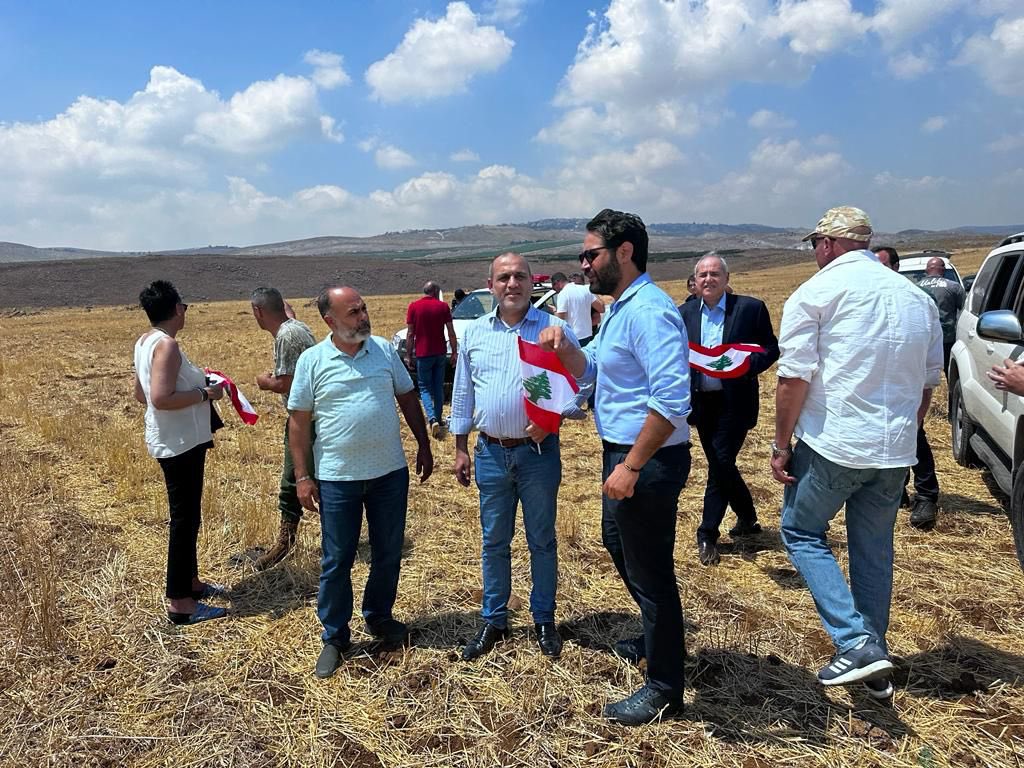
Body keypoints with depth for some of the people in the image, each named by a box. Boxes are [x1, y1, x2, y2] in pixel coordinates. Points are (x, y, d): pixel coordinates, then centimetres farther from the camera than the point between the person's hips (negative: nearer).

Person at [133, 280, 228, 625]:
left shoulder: (146, 341, 10)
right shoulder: (167, 345, -20)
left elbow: (141, 394, 19)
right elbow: (161, 399, -29)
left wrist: (196, 386, 19)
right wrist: (204, 394, -17)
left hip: (174, 440, 10)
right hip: (180, 443, -10)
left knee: (186, 515, 20)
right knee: (185, 518, -3)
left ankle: (190, 581, 33)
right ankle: (180, 603, 5)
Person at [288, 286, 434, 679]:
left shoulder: (385, 350, 3)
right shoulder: (312, 361, -5)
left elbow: (408, 399, 11)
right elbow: (298, 421, -3)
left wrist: (424, 446, 8)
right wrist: (303, 477, -5)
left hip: (390, 473, 3)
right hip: (337, 479, -3)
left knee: (388, 553, 14)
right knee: (336, 561, 8)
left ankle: (379, 617, 36)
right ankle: (334, 637, 24)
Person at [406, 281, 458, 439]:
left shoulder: (414, 307, -4)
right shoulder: (443, 306, -1)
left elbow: (410, 334, -4)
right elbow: (451, 333, -2)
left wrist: (408, 355, 2)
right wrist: (454, 352, 6)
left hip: (422, 354, -2)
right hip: (440, 354, 2)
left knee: (425, 388, 4)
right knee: (438, 387, 15)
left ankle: (433, 419, -15)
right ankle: (438, 419, 21)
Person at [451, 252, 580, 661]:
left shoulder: (553, 329, -5)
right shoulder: (474, 333, 4)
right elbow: (462, 394, 10)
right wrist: (460, 449, 9)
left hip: (538, 452, -2)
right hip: (491, 453, 3)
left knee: (542, 540, 11)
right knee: (494, 541, 13)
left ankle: (544, 620, 27)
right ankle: (493, 620, 28)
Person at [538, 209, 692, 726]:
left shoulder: (648, 310, -21)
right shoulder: (618, 309, 11)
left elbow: (672, 399, -29)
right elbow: (588, 371, 20)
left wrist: (632, 467, -27)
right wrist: (563, 346, 0)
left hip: (648, 459, -11)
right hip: (622, 453, 11)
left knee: (649, 568, 3)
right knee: (618, 544, 27)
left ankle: (665, 687, 23)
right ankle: (657, 640, 49)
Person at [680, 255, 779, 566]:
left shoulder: (751, 308, -5)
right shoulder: (685, 313, 6)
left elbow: (771, 349, -1)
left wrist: (748, 364, -20)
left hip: (734, 401, -4)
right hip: (701, 401, 5)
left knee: (720, 462, -9)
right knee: (721, 465, 14)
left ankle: (707, 536, 5)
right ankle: (747, 517, 37)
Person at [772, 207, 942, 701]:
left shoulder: (816, 292, -7)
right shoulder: (917, 297, 12)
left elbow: (794, 378, -14)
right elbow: (928, 382, 16)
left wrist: (781, 445, -5)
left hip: (834, 445, -6)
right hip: (895, 451, 6)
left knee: (802, 533, 12)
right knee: (874, 550, 17)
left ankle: (856, 643, 0)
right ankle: (874, 666, 27)